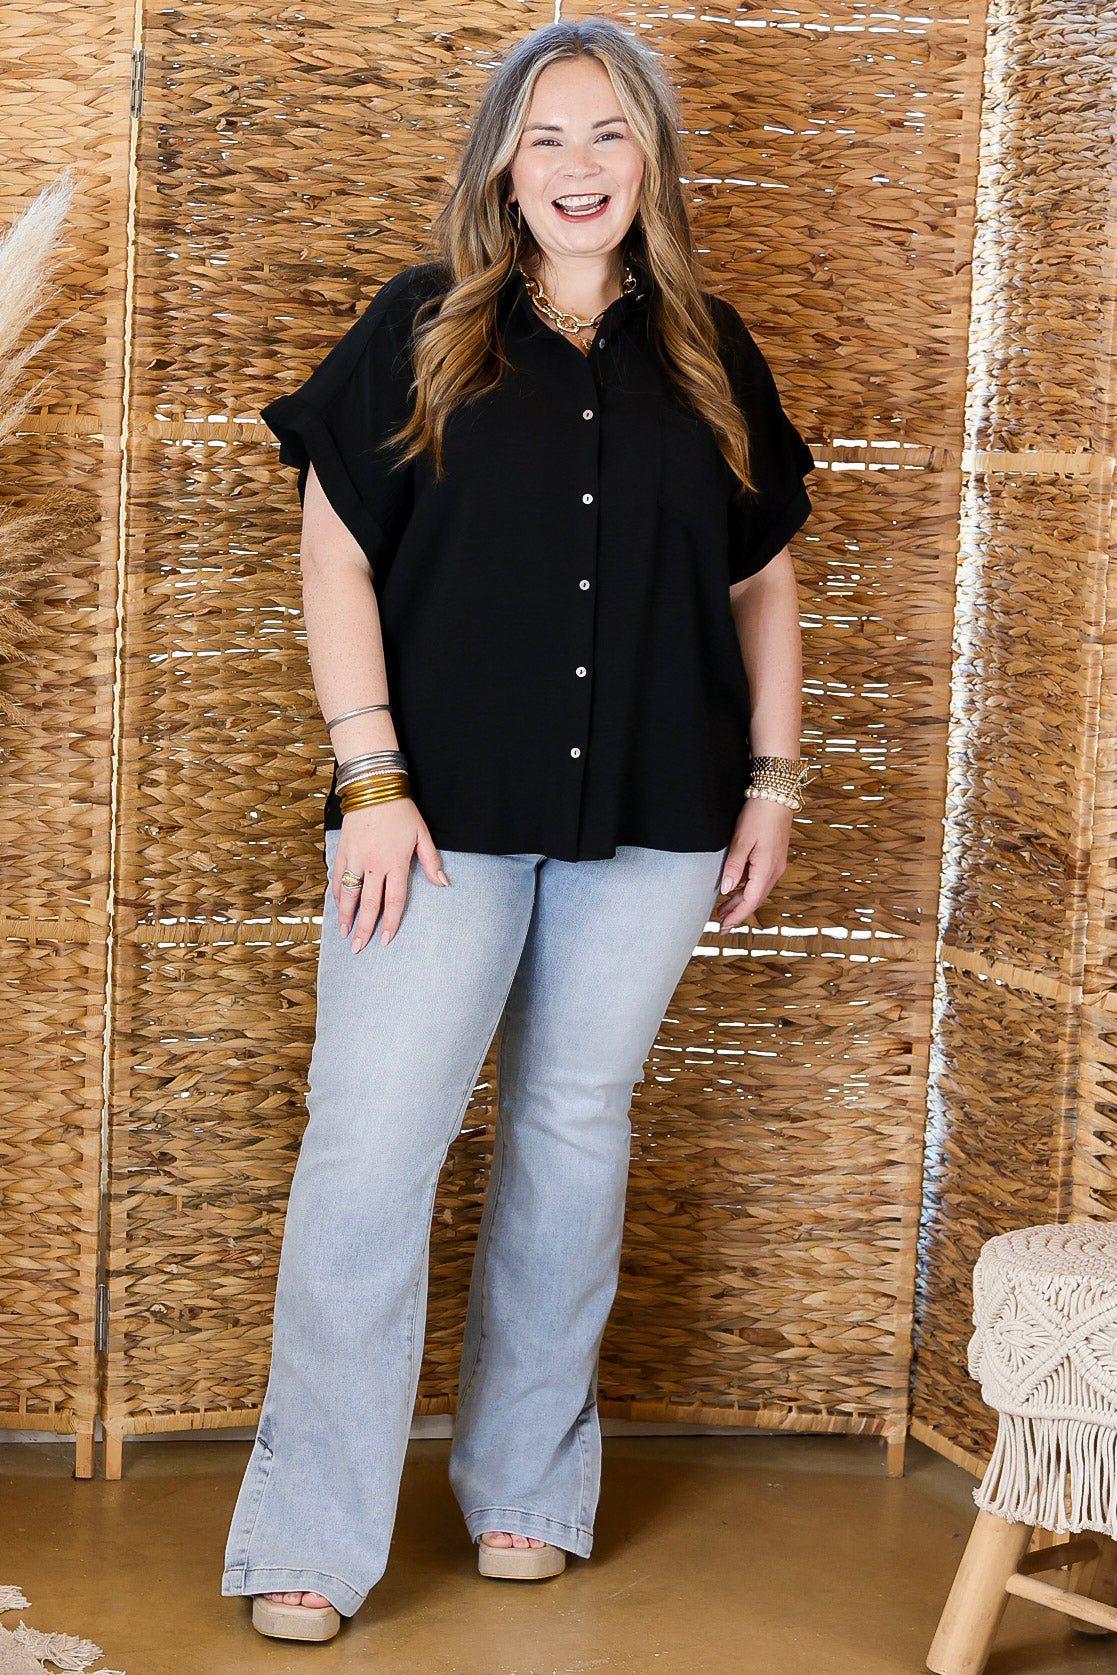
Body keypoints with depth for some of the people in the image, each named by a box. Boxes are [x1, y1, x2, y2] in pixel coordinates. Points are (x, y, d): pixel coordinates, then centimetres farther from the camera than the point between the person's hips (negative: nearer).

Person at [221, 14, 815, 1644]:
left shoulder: (708, 353, 8)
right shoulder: (421, 331, 1)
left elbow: (766, 579, 14)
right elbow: (337, 555, -3)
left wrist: (772, 782, 7)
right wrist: (371, 780, -10)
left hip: (649, 824, 3)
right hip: (446, 810, -2)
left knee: (575, 1134, 11)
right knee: (371, 1147, -5)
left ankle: (528, 1487, 26)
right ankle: (310, 1543, 5)